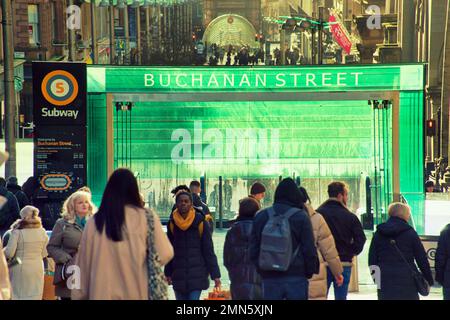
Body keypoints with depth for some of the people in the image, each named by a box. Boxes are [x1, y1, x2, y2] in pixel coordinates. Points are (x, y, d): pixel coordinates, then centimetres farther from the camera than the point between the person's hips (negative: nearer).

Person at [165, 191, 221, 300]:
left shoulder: (200, 222, -4)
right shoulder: (172, 223, 5)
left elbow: (208, 250, -3)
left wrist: (215, 275, -5)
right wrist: (168, 273, 9)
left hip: (197, 274, -4)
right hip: (178, 274, 4)